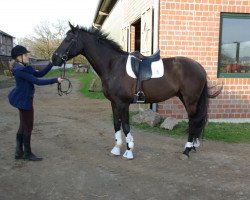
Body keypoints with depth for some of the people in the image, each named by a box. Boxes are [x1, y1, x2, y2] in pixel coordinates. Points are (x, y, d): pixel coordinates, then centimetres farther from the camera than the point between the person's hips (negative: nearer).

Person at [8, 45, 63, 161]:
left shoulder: (25, 68, 9)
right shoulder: (20, 70, -21)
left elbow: (39, 74, 12)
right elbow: (38, 81, -25)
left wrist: (51, 64, 4)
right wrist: (55, 80, -21)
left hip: (22, 100, 10)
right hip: (24, 101, -10)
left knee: (23, 126, 16)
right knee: (28, 127, 2)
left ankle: (19, 152, 26)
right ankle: (27, 154, 16)